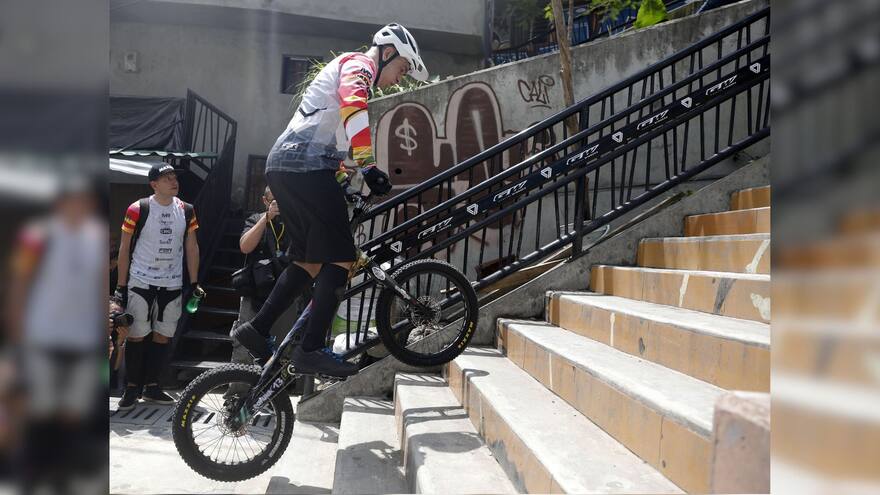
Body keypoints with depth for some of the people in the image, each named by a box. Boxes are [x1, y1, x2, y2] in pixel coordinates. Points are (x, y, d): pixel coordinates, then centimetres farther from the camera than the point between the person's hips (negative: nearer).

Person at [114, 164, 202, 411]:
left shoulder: (186, 211, 3)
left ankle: (151, 386, 18)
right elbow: (124, 249, -3)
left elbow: (191, 248, 9)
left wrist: (194, 283, 5)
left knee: (163, 336, 7)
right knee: (137, 336, 1)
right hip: (140, 283, -3)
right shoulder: (138, 209, -7)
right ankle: (132, 387, 14)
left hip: (172, 285, 3)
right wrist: (121, 285, -5)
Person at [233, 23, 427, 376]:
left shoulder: (344, 67, 31)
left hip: (281, 165, 10)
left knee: (309, 259, 14)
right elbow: (354, 111, -22)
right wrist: (369, 168, -28)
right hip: (306, 165, -10)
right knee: (340, 258, -9)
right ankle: (312, 350, -11)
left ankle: (256, 329, 17)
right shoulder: (360, 63, 0)